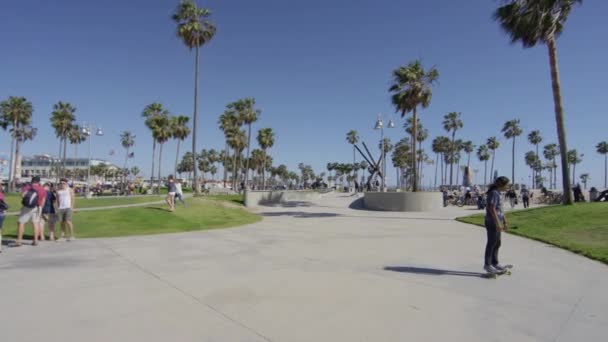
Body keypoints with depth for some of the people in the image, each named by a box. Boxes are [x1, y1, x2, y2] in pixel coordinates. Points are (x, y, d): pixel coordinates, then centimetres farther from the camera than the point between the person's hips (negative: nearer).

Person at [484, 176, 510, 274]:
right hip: (492, 223, -9)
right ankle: (487, 265, 7)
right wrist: (498, 223, -23)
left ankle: (495, 263, 25)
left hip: (497, 222, 9)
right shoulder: (493, 193, -17)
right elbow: (492, 209, -22)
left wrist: (504, 222, 19)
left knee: (497, 243, 15)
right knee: (491, 243, -2)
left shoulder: (497, 193, 13)